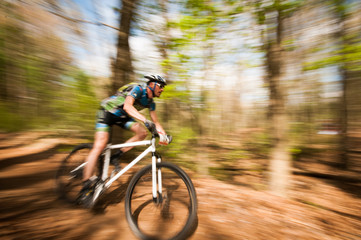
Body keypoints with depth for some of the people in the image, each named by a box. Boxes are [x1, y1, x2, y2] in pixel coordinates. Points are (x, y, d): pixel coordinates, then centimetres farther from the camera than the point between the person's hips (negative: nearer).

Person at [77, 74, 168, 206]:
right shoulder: (138, 88, -23)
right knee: (100, 145, -17)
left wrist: (164, 134, -12)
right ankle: (85, 188, -8)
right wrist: (145, 120, -52)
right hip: (107, 111, -7)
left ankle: (116, 157, 0)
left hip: (122, 116, 7)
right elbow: (127, 106, -41)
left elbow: (155, 122, 2)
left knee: (142, 132, -11)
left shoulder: (151, 102, -1)